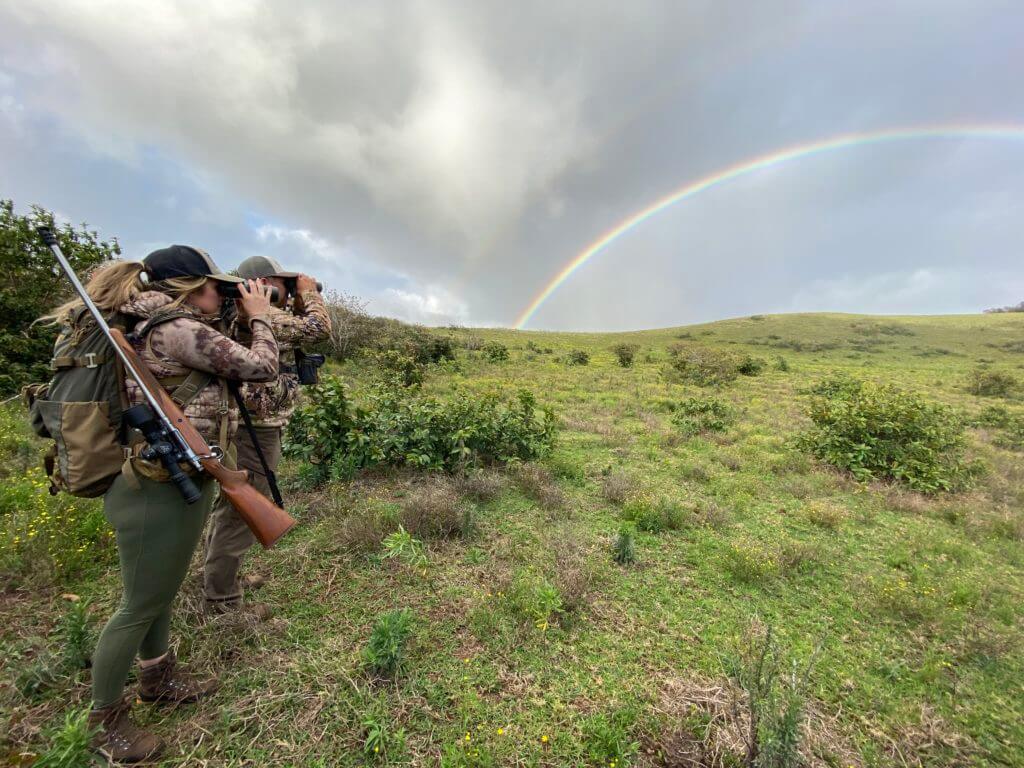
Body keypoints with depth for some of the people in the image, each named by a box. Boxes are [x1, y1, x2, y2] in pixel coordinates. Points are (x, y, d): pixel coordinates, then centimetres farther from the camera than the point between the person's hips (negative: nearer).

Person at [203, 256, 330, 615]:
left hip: (247, 429, 11)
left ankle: (221, 579, 40)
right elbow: (319, 328, -18)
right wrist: (309, 292, -5)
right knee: (241, 516, 0)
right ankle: (224, 601, 14)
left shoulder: (243, 317, 14)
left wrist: (298, 305, 11)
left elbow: (301, 331, 20)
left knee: (229, 508, 22)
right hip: (255, 433, -11)